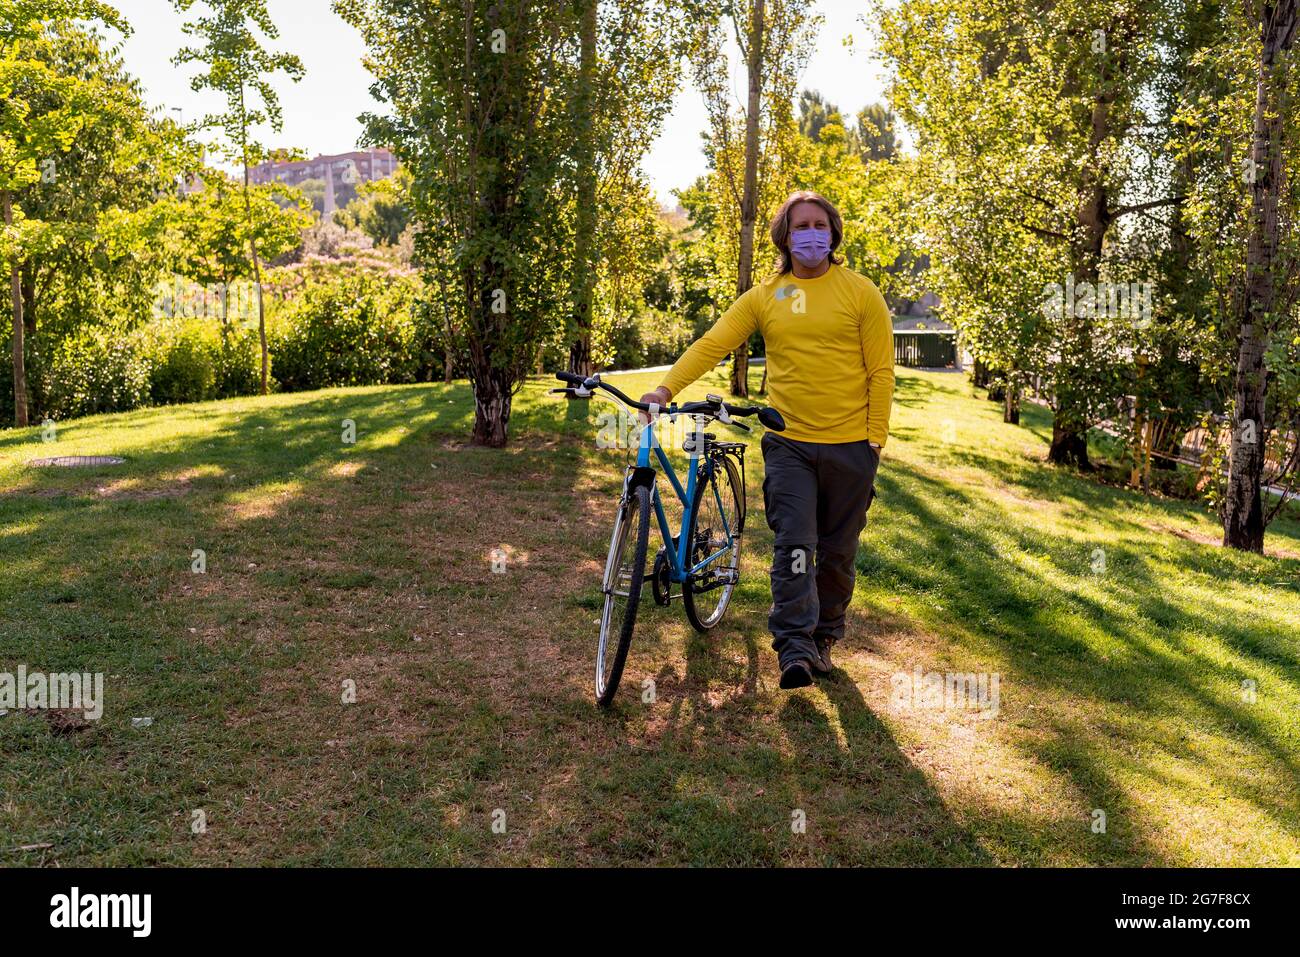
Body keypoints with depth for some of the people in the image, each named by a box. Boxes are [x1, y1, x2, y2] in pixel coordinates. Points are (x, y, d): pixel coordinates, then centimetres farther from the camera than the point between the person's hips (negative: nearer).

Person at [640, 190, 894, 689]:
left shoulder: (860, 292, 0)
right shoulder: (764, 296, 3)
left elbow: (880, 370, -1)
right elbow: (711, 344, -6)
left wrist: (876, 438, -6)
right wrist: (666, 388, -20)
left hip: (850, 446, 0)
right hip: (789, 443, 0)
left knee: (837, 552, 10)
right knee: (793, 547, -9)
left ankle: (824, 639, 26)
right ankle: (795, 648, -6)